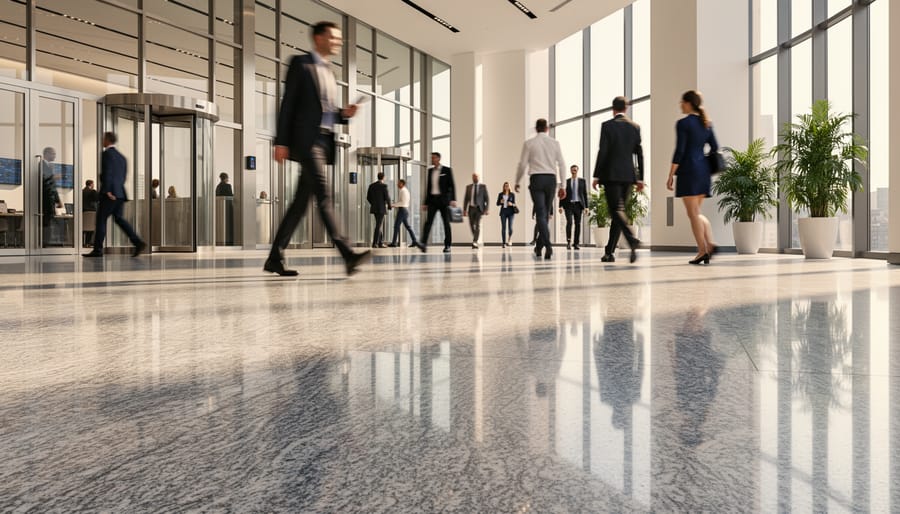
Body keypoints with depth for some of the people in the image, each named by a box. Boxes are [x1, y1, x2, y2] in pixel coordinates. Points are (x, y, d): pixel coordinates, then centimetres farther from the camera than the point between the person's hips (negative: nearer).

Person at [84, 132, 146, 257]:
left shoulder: (107, 153, -6)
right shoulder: (121, 157, 19)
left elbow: (107, 173, -14)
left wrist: (107, 191, -17)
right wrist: (117, 189, 19)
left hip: (110, 194, -8)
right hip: (120, 193, 8)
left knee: (101, 219, -2)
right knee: (119, 218, 9)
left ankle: (98, 250, 1)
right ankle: (138, 242, -3)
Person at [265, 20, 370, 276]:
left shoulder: (329, 71, 24)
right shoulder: (300, 63, 2)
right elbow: (288, 103, -4)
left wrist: (344, 113, 4)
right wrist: (281, 141, -11)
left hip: (324, 142, 8)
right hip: (306, 140, -8)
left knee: (300, 202, 6)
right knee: (323, 196, -16)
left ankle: (275, 259, 12)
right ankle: (348, 255, -24)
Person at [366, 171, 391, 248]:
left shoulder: (371, 185, 9)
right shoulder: (384, 185, -11)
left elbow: (368, 197, 11)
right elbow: (387, 197, -12)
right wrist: (389, 206, 5)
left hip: (374, 208, 7)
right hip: (381, 208, -7)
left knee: (381, 225, 15)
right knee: (378, 226, -4)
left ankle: (381, 243, 16)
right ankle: (374, 243, -6)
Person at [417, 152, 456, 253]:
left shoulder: (447, 170, 0)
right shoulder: (429, 171, 13)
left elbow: (452, 186, -3)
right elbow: (427, 187, 15)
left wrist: (453, 199, -15)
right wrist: (425, 202, 12)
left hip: (443, 199, -3)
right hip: (432, 199, 3)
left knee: (446, 222, 1)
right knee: (428, 221, -11)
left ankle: (447, 246, 8)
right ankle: (423, 243, -21)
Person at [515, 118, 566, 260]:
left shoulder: (529, 143, 2)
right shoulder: (555, 142, 8)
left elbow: (523, 164, 0)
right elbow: (561, 165, 5)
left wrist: (517, 182, 12)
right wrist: (561, 185, 10)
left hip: (536, 179, -2)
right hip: (551, 179, 3)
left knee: (541, 214, -6)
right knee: (545, 214, 12)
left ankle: (548, 246, -21)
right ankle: (539, 247, 21)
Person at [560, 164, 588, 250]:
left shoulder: (582, 181, 10)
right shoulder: (566, 181, 8)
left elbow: (585, 194, 8)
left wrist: (586, 206, 1)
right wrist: (561, 206, -4)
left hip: (578, 204, 1)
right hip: (568, 205, -1)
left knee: (578, 224, 1)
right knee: (569, 222, -16)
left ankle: (576, 243, 6)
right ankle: (568, 242, -11)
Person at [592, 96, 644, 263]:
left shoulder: (607, 125, -4)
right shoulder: (635, 127, 10)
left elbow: (602, 152, -9)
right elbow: (639, 153, 9)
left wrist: (596, 176, -4)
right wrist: (640, 178, 13)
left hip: (611, 174, -5)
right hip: (628, 175, 5)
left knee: (616, 210, -7)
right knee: (618, 211, 8)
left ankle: (633, 241, -29)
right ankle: (609, 252, 11)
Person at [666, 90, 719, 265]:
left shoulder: (683, 123, -8)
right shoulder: (706, 123, 13)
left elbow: (679, 151, -13)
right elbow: (715, 148, 13)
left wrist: (670, 175, -10)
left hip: (688, 170, -7)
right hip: (703, 170, 7)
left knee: (693, 213, -3)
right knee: (696, 212, 16)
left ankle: (702, 251, -4)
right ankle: (710, 243, 2)